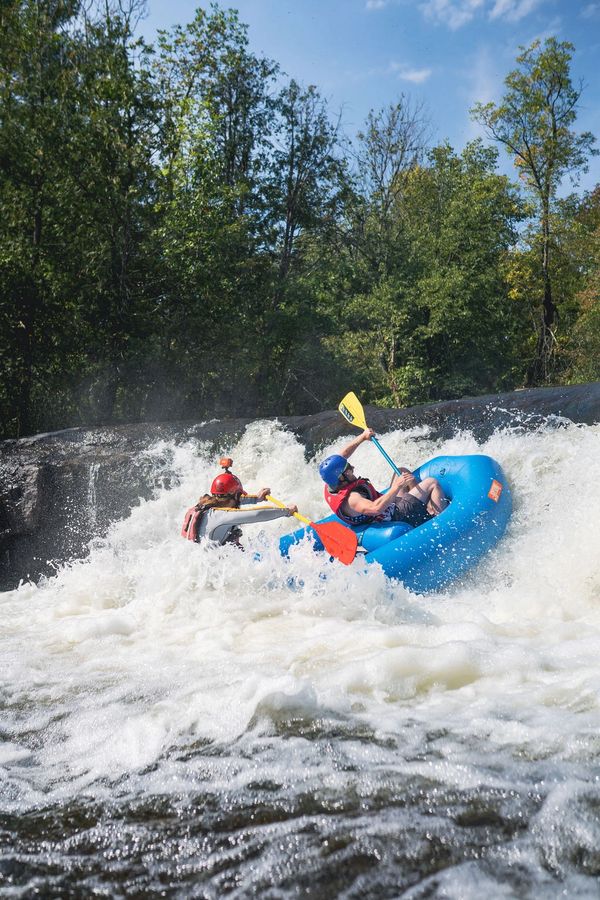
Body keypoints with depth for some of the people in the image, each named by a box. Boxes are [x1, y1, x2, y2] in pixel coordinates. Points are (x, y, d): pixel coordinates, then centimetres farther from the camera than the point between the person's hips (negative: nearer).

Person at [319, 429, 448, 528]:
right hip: (398, 515, -10)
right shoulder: (349, 499, -32)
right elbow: (376, 508, -48)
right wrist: (397, 486, -43)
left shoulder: (332, 486, -4)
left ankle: (429, 504, 23)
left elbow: (342, 455, 10)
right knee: (432, 483, -7)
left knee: (402, 472, 22)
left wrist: (362, 437, 10)